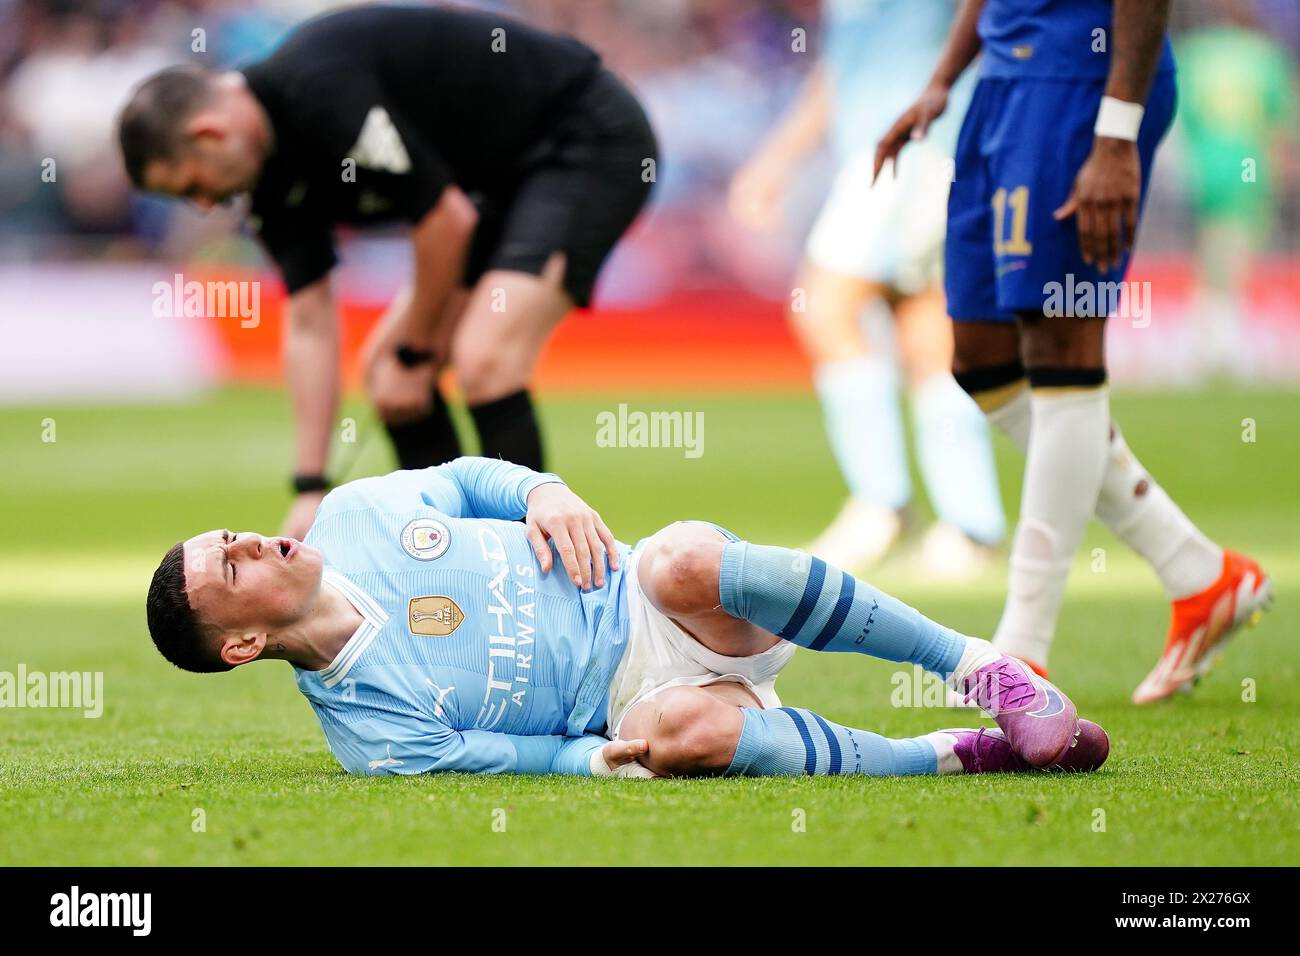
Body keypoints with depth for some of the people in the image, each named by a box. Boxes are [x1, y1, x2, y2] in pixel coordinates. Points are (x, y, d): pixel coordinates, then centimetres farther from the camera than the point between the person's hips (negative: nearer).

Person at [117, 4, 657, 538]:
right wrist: (310, 488, 3)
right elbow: (310, 325, 6)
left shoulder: (321, 90, -27)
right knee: (387, 369, 11)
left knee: (483, 362, -24)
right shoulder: (273, 173, 2)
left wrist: (412, 354, -8)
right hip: (507, 175, 10)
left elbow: (447, 218, -23)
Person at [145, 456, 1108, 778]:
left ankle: (985, 667, -24)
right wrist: (612, 759, -27)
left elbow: (467, 479, 17)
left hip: (655, 604, 5)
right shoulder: (369, 731, -12)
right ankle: (957, 754, -26)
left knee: (685, 559, -33)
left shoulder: (356, 515, 2)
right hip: (632, 704, -5)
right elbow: (513, 756, -10)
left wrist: (544, 491, -3)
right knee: (684, 730, -42)